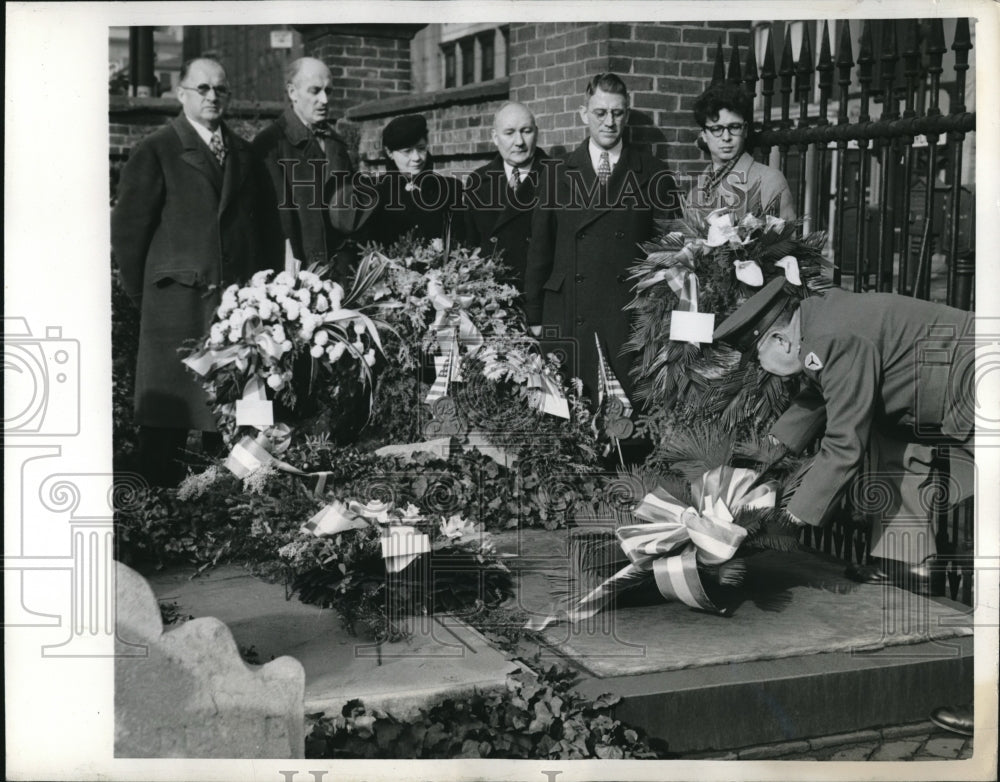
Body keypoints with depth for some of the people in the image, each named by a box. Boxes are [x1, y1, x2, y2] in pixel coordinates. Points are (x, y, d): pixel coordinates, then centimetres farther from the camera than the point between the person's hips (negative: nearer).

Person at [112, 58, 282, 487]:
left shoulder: (243, 153, 15)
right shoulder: (155, 151, 0)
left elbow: (267, 223, 17)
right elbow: (128, 226, -1)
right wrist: (140, 290, 0)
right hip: (177, 301, -4)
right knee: (168, 403, -1)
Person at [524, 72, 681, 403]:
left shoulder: (653, 175, 6)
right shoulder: (557, 174, 9)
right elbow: (539, 249, 10)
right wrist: (534, 318, 7)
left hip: (633, 321, -1)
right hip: (569, 321, 1)